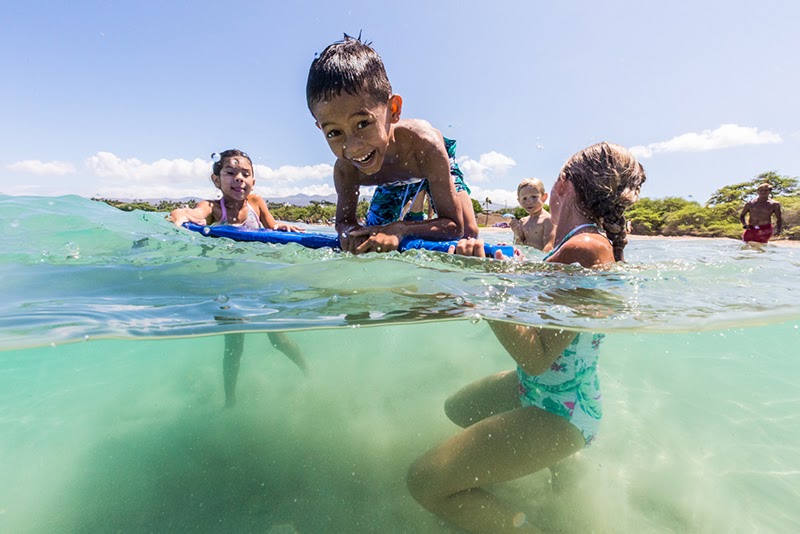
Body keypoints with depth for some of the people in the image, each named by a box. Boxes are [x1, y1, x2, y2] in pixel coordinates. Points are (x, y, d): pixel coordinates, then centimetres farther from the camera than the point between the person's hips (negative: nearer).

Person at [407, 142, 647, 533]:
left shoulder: (586, 249, -27)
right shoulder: (593, 241, 3)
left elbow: (536, 358, -31)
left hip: (556, 409, -10)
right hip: (540, 389, 10)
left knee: (425, 482, -14)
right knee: (456, 409, 32)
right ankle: (564, 463, 32)